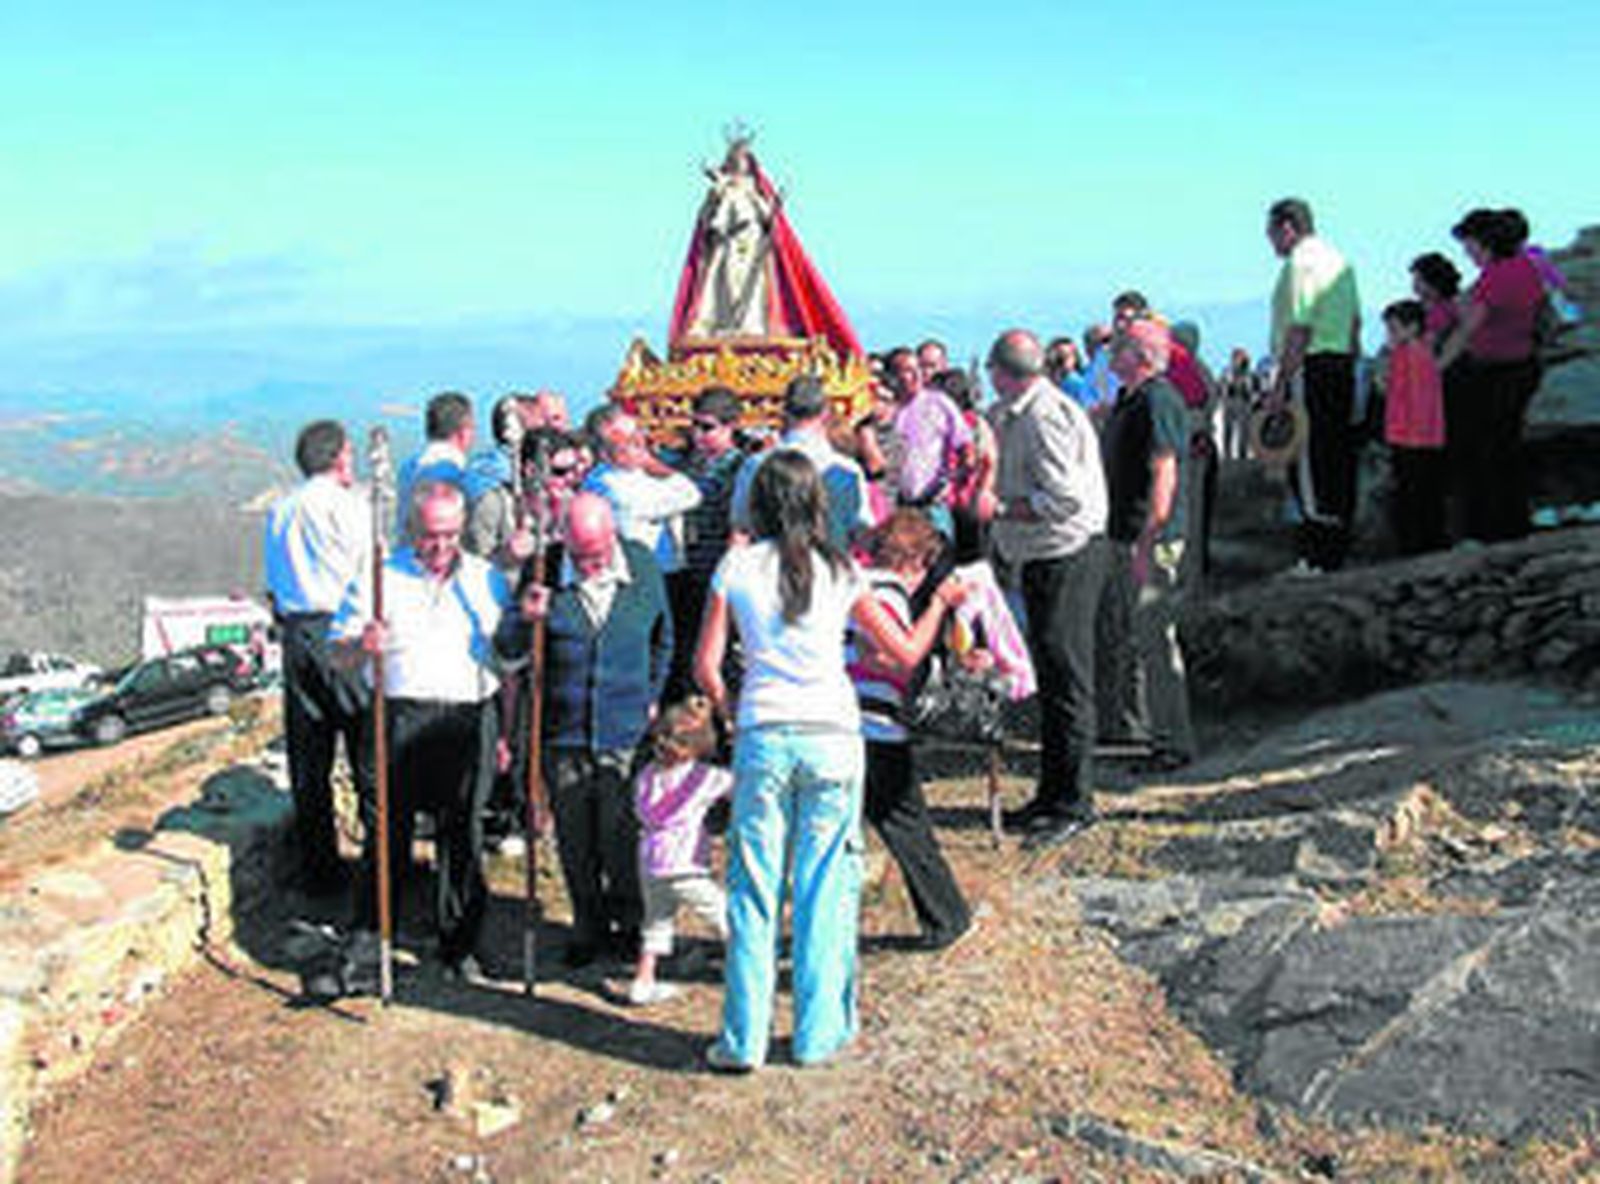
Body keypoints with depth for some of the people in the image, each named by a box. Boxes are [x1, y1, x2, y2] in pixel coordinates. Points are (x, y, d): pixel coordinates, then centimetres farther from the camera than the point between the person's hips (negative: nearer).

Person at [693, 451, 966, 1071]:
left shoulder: (737, 566, 1)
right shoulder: (838, 571, 1)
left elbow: (705, 665, 0)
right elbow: (906, 651, 7)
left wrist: (726, 706, 20)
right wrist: (940, 600, 23)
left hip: (763, 738, 0)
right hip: (833, 735, 0)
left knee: (753, 888, 7)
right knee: (826, 887, 8)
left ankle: (743, 1040, 9)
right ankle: (818, 1033, 14)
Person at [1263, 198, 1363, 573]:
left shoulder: (1301, 263, -12)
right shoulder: (1339, 261, 17)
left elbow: (1299, 331, -19)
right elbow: (1355, 323, 20)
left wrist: (1280, 386, -20)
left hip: (1309, 369, -9)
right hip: (1342, 366, 9)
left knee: (1310, 465, -6)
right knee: (1338, 460, 13)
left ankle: (1318, 559, -4)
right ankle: (1337, 551, 20)